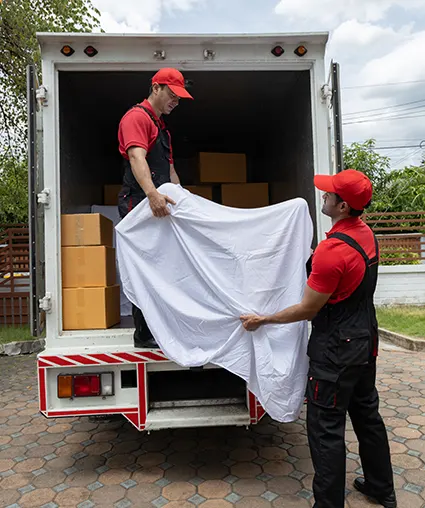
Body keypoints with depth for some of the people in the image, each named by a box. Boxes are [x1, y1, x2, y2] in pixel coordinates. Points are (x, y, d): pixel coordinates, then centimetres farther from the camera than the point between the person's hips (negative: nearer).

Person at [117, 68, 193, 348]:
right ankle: (145, 334, 3)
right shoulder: (136, 117, -6)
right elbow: (137, 158, -24)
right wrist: (152, 193, -39)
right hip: (140, 204, -9)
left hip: (159, 205, 9)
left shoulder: (161, 125, 25)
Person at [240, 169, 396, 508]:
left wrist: (262, 320, -8)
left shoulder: (332, 250, -27)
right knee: (368, 416, 24)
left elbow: (308, 310, -19)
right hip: (365, 343, 10)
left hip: (336, 352, -10)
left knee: (326, 429, 4)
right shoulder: (367, 233, 1)